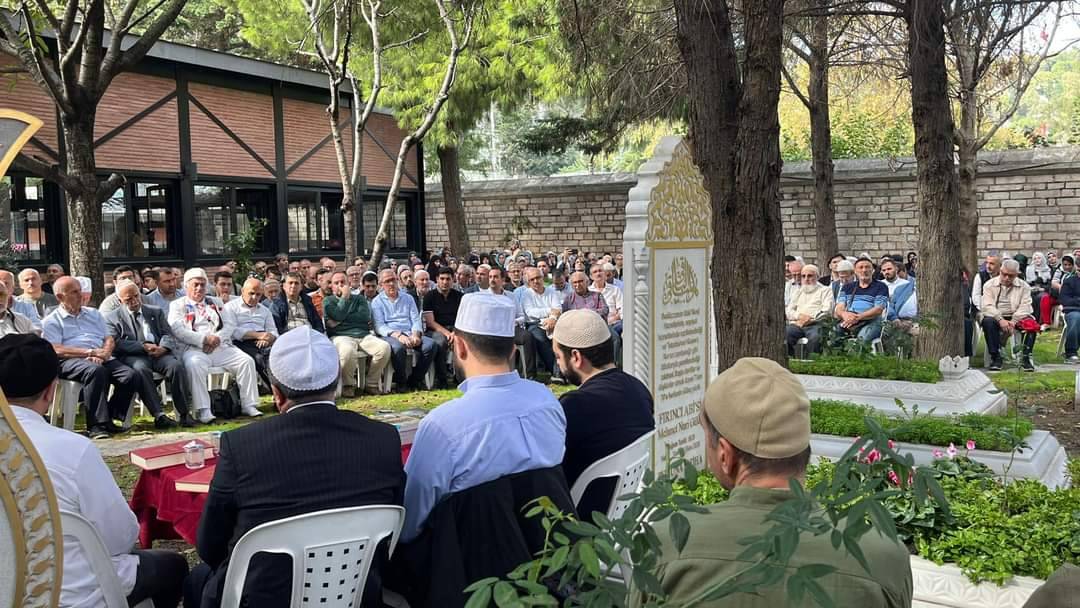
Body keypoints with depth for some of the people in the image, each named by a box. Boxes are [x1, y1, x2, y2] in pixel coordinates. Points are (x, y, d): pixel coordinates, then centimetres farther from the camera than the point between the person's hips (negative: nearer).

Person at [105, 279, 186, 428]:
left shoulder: (156, 312, 24)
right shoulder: (112, 318, 14)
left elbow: (167, 335, 15)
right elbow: (116, 343, -1)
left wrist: (163, 347, -10)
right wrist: (143, 347, -14)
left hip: (158, 353, 3)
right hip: (133, 356, -2)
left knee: (176, 365, -29)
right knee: (141, 369, -37)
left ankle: (184, 413, -27)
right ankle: (159, 415, -39)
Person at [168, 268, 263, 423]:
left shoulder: (215, 303, 25)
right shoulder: (177, 305, 12)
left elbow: (229, 325, 14)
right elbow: (178, 330, -5)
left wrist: (217, 338, -8)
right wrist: (204, 339, -15)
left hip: (221, 347, 4)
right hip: (193, 349, -4)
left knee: (247, 361, -18)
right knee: (194, 365, -37)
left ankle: (249, 405, -13)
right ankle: (203, 410, -34)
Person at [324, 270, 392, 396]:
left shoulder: (359, 299, 24)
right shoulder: (328, 301, 17)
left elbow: (365, 316, 3)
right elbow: (338, 315, -5)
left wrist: (341, 320, -1)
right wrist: (345, 296, 2)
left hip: (364, 335, 3)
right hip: (341, 336, -3)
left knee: (384, 347, -27)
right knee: (347, 351, -40)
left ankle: (371, 384, -12)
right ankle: (348, 385, -16)